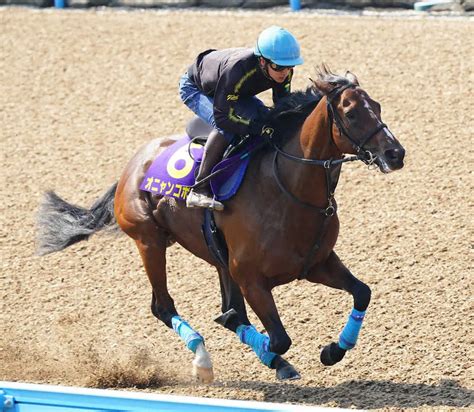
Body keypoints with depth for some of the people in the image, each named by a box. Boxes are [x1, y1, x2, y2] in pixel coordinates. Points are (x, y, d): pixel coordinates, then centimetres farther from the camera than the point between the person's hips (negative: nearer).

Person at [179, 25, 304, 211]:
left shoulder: (284, 72, -25)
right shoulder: (236, 70, -45)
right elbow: (223, 117, -40)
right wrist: (260, 128, -44)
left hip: (235, 94, 7)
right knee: (226, 127, -32)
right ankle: (199, 190, -29)